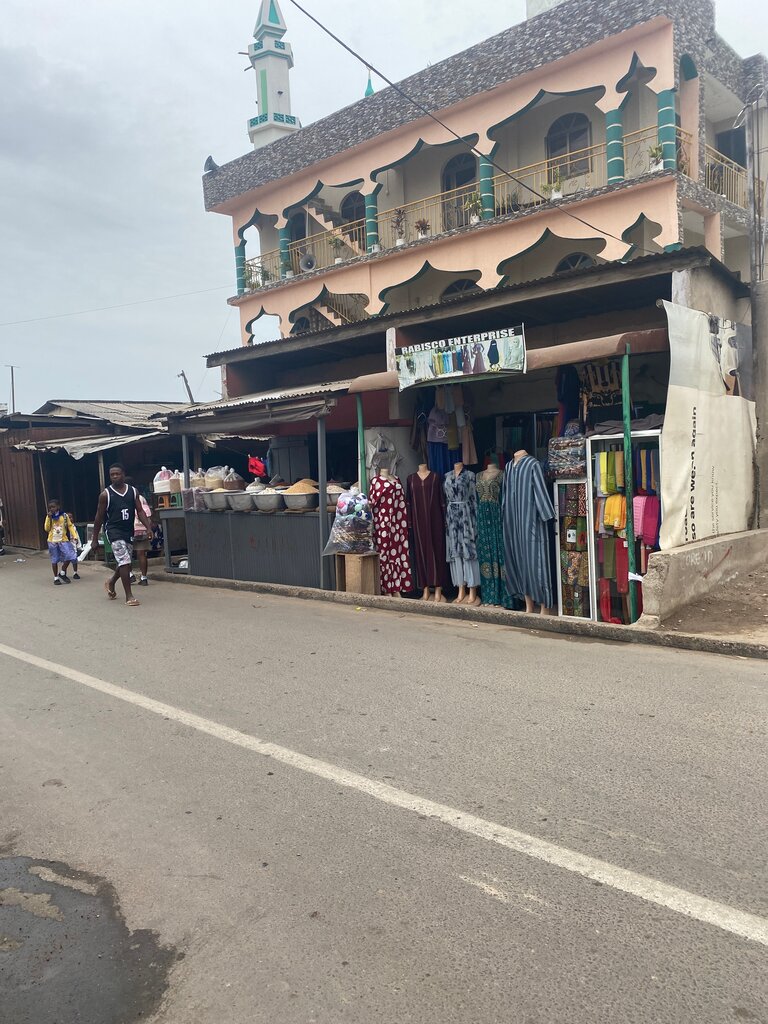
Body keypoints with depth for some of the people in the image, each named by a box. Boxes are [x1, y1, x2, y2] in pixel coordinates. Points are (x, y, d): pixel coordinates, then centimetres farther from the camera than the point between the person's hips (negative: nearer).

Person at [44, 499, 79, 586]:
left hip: (63, 540, -1)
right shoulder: (49, 517, 2)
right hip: (52, 541, 1)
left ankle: (62, 573, 9)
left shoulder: (64, 515, -1)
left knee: (70, 556, -11)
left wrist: (75, 536, -6)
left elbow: (70, 526, 3)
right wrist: (49, 518, -13)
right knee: (54, 560, 6)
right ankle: (56, 578, 16)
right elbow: (46, 529, -4)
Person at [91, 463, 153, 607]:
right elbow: (99, 517, 0)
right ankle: (129, 596, -8)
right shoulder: (105, 494, -4)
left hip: (129, 531, 5)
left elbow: (140, 511, 4)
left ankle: (111, 583, 44)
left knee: (125, 563, 15)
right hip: (113, 530, -5)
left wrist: (148, 527, -11)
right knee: (124, 562, -15)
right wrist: (95, 539, 0)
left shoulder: (133, 491, 5)